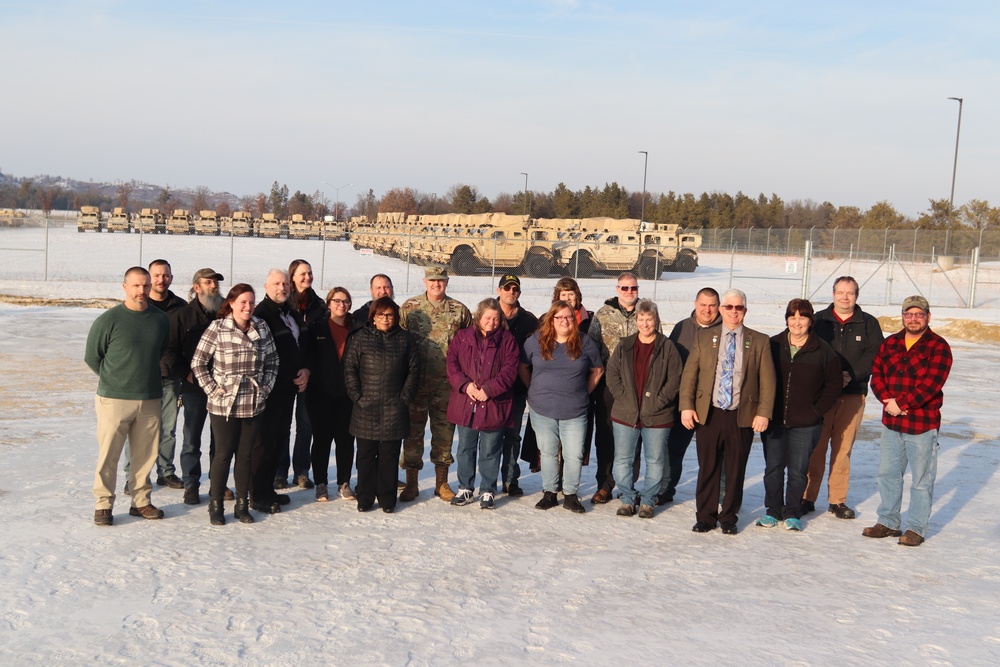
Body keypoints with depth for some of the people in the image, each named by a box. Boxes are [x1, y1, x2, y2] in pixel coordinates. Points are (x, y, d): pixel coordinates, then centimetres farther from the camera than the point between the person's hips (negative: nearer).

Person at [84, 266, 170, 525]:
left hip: (150, 399, 4)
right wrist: (114, 379, 5)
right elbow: (92, 357, 0)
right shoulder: (109, 319, -9)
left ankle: (141, 501, 23)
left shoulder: (161, 319, 3)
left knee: (145, 454, 10)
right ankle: (103, 505, 13)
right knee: (108, 455, 2)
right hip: (114, 399, -4)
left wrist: (147, 376, 12)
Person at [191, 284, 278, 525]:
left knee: (246, 455, 11)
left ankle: (242, 505, 22)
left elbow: (272, 361, 13)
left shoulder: (262, 329, 3)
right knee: (223, 454, 4)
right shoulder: (217, 328, -9)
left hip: (254, 405, 4)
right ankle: (215, 505, 18)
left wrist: (266, 386, 4)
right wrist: (212, 389, -8)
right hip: (224, 405, -4)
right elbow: (198, 362, -5)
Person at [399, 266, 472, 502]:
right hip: (416, 383, 0)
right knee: (413, 431, 5)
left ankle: (442, 482, 21)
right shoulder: (409, 307, 3)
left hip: (446, 385, 1)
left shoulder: (459, 310, 4)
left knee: (444, 431, 8)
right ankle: (411, 482, 16)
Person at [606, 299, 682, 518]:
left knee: (655, 460, 6)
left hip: (657, 416, -2)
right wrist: (623, 396, -6)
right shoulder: (624, 346, 6)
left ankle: (647, 501, 20)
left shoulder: (667, 347, -2)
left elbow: (675, 379, -5)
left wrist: (659, 401, -11)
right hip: (625, 415, 2)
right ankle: (628, 499, 21)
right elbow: (612, 373, 6)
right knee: (623, 459, 7)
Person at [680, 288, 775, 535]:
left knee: (736, 470, 7)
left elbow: (767, 380, 2)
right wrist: (686, 406, -5)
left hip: (743, 416, 0)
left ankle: (729, 517, 21)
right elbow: (689, 374, 4)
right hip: (708, 413, 1)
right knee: (707, 468, 6)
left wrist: (763, 412, -6)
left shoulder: (759, 341, 5)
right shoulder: (703, 337, 7)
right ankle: (706, 516, 19)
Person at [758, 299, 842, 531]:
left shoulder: (823, 351, -2)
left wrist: (817, 410, -2)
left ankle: (792, 513, 19)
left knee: (797, 471, 4)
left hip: (805, 424, -1)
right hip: (773, 420, 2)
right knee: (773, 468, 8)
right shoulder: (773, 345, 1)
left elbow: (834, 383, 4)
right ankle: (772, 510, 22)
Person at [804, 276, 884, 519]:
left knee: (843, 448, 4)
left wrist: (852, 374, -14)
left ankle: (838, 500, 15)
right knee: (814, 447, -1)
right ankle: (807, 497, 8)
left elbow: (875, 354, -2)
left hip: (853, 395, 1)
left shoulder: (868, 323, 8)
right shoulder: (819, 320, 7)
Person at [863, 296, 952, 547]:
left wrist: (901, 403, -18)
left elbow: (931, 384, -16)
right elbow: (876, 375, 4)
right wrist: (888, 400, -12)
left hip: (923, 425, -5)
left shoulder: (938, 347, -6)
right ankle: (888, 522, 26)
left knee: (921, 480, 2)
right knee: (888, 473, 13)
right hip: (891, 422, 5)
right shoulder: (889, 344, 10)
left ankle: (915, 528, 13)